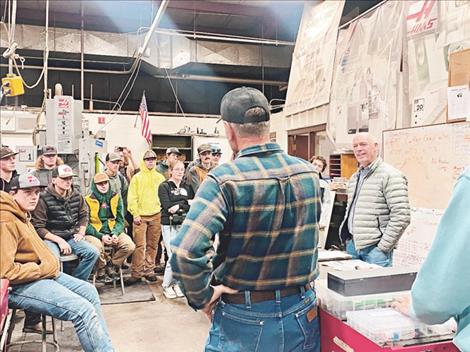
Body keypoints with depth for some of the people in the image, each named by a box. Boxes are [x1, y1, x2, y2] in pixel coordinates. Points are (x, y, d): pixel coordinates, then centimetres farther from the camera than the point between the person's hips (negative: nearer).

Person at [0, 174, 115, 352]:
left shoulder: (22, 216, 13)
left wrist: (49, 265, 9)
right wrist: (43, 269, -16)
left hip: (41, 272, 11)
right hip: (20, 285, -11)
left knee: (89, 291, 11)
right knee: (83, 309, -20)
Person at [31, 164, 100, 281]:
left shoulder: (76, 196, 7)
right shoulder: (44, 198, -11)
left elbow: (84, 215, 23)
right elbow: (38, 227, -12)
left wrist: (81, 233, 8)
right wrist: (59, 240, -17)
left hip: (71, 237, 5)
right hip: (50, 239, -5)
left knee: (93, 252, -16)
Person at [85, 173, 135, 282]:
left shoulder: (116, 197, 7)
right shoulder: (88, 200, -3)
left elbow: (120, 220, 7)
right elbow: (86, 224, -6)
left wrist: (115, 233, -12)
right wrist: (101, 236, -17)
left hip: (112, 231, 3)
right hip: (94, 233, -3)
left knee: (130, 246, -19)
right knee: (97, 246, -35)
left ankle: (112, 265, 7)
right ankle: (101, 270, -3)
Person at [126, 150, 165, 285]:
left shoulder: (160, 177, 10)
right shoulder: (137, 177, 2)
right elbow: (132, 197, -2)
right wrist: (135, 214, -8)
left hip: (156, 215, 3)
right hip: (141, 216, -3)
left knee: (152, 245, 7)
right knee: (139, 245, -6)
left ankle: (149, 270, 18)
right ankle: (136, 273, 1)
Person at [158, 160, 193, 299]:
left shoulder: (187, 187, 15)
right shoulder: (164, 186, 2)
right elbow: (168, 206, -10)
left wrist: (179, 206, -9)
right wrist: (186, 203, -8)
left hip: (184, 225, 4)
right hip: (169, 225, -4)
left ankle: (176, 283, 18)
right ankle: (166, 285, 8)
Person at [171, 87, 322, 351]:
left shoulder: (224, 180, -21)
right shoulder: (309, 173, -4)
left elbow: (185, 251, -30)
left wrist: (202, 297, -14)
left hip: (244, 320, -3)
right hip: (302, 314, 4)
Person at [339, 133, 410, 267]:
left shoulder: (390, 175, -9)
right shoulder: (354, 178, 15)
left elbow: (401, 216, -16)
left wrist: (383, 246, -16)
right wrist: (346, 236, 14)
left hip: (374, 247, -7)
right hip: (352, 244, 7)